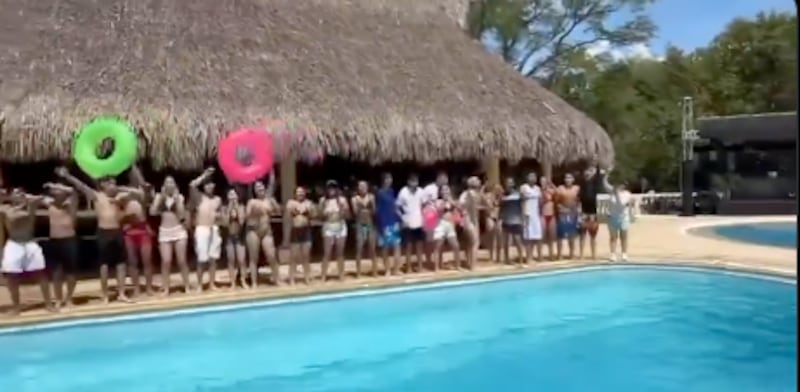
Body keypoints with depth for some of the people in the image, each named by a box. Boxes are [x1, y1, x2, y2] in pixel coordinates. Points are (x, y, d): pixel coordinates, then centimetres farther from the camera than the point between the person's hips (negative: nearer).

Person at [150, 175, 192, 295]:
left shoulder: (179, 197, 2)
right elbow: (152, 212, -8)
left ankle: (187, 286, 12)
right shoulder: (159, 197, 5)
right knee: (166, 261, -5)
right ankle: (165, 288, 3)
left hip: (179, 231, 0)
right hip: (164, 232, 1)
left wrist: (176, 199, -11)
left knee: (181, 261, 3)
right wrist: (160, 197, -8)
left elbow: (182, 214, -10)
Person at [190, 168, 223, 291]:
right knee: (202, 259, -4)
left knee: (213, 258, 4)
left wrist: (219, 215, -3)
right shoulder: (200, 197, 0)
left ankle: (212, 284, 12)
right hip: (202, 229, -4)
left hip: (214, 230, 4)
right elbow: (192, 185, -17)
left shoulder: (218, 199, 12)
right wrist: (204, 175, -10)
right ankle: (199, 285, 4)